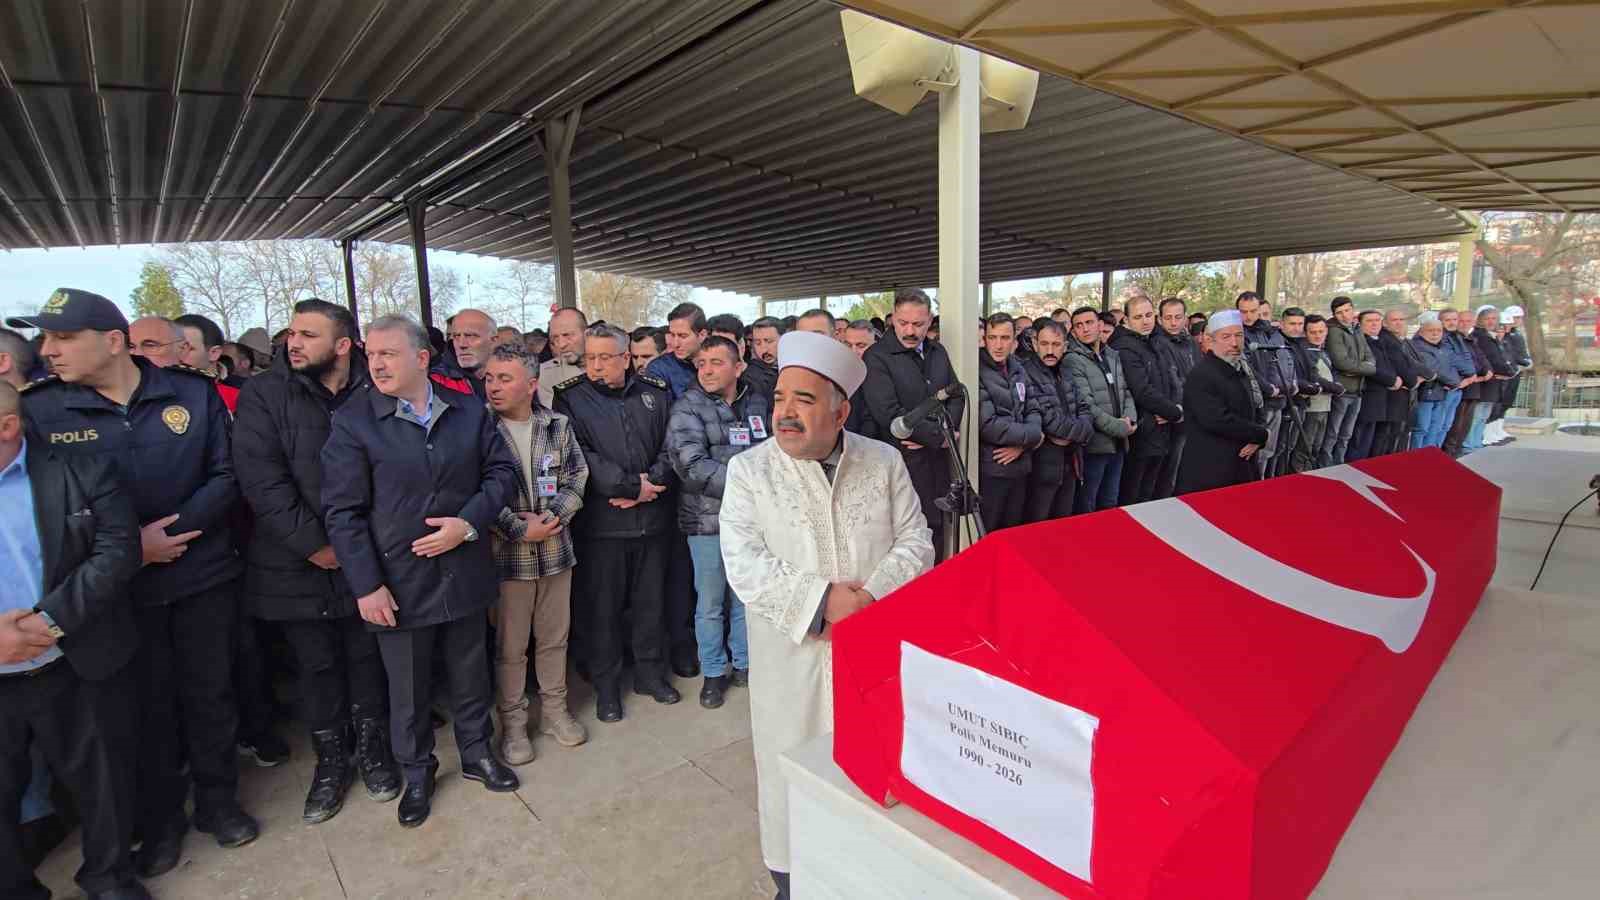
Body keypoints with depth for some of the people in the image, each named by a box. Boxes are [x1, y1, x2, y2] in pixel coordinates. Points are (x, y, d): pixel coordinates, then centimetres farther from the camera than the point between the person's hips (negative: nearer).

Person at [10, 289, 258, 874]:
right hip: (120, 587, 0)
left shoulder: (192, 393, -5)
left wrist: (171, 532, -16)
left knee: (209, 694, 13)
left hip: (204, 575, 0)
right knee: (147, 704, 13)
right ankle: (159, 819, 34)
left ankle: (217, 799, 33)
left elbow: (225, 475, -4)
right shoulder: (38, 410, -5)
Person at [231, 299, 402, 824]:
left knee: (367, 657, 13)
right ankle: (330, 761, 31)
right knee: (316, 666, 12)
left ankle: (372, 748, 33)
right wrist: (314, 545, -16)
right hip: (298, 565, 0)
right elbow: (261, 480, -13)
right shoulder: (263, 396, -5)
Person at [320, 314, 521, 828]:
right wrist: (367, 586, -13)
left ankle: (476, 753, 40)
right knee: (408, 688, 14)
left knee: (470, 674, 18)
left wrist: (469, 522, -14)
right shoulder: (352, 420, -8)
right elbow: (343, 512, -9)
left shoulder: (468, 410, 0)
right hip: (400, 582, -2)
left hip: (464, 572, 2)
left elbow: (501, 471, 2)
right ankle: (416, 773, 37)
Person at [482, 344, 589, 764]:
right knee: (509, 646, 9)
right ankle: (512, 722, 27)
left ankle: (554, 709, 34)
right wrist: (520, 529, -15)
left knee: (554, 637, 16)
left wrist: (553, 516, -13)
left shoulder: (558, 426, 2)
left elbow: (577, 477, 1)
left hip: (556, 551, 3)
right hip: (506, 555, -3)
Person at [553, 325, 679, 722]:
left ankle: (650, 671, 31)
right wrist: (631, 484, -16)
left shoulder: (655, 393, 6)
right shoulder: (571, 398, -2)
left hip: (652, 516, 3)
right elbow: (579, 455, -13)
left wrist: (649, 485, -14)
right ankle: (606, 684, 24)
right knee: (603, 605, 7)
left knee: (651, 599, 13)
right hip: (600, 521, -2)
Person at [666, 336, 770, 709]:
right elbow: (691, 465, -18)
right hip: (708, 520, -3)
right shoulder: (687, 408, -6)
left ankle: (744, 664, 35)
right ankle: (713, 673, 28)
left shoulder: (759, 403, 5)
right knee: (711, 602, 9)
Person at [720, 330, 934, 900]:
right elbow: (744, 563, -12)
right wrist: (821, 600, -22)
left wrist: (871, 598, -18)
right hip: (794, 658, -1)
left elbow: (914, 542, -2)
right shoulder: (749, 470, -4)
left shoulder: (884, 462, 1)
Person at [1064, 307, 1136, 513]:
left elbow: (1126, 392, 15)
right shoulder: (1072, 360, -11)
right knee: (1085, 507, 4)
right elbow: (1086, 406, -18)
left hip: (1118, 443, 7)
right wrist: (1120, 427, -15)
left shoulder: (1114, 356, 13)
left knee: (1109, 505, 18)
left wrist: (1130, 418, -5)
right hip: (1093, 445, -7)